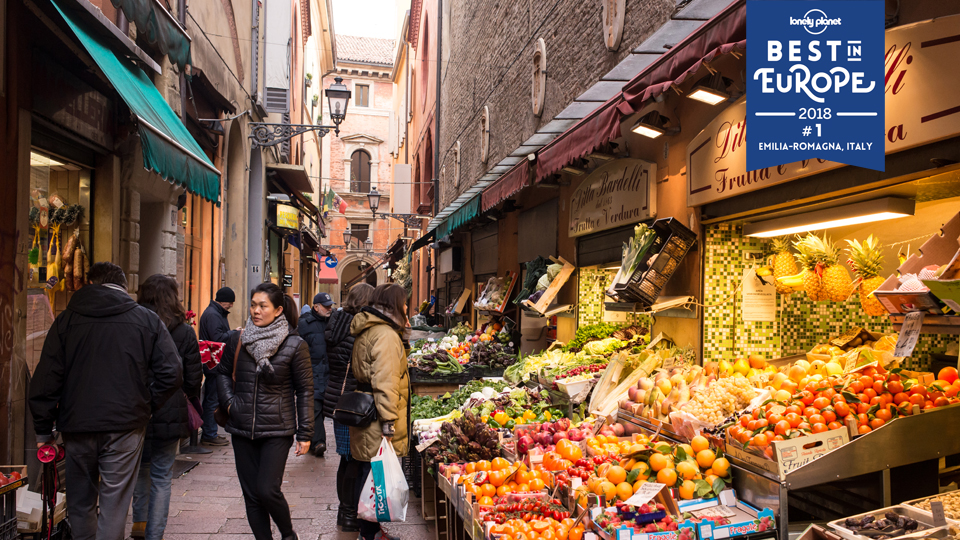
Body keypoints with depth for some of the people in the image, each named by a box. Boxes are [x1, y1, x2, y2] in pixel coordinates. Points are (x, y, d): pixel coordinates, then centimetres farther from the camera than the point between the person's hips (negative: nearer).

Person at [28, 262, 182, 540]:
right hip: (125, 426, -1)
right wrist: (146, 406, 7)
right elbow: (172, 373, -6)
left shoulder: (66, 319, 4)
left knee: (80, 500, 18)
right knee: (114, 501, 4)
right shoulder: (148, 320, 1)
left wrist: (43, 430, 8)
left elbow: (46, 379, 1)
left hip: (77, 426, 2)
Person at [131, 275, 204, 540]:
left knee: (141, 466, 24)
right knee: (162, 477, 8)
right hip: (170, 414, -1)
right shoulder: (184, 332, -6)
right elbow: (193, 378, -2)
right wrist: (190, 399, 16)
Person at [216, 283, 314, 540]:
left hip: (277, 430, -4)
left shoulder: (295, 345, -7)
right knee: (251, 494, 8)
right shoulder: (239, 340, 3)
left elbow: (305, 390, -3)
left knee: (267, 490, -9)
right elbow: (223, 372, 20)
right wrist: (229, 401, 2)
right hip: (242, 429, 4)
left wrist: (305, 433, -5)